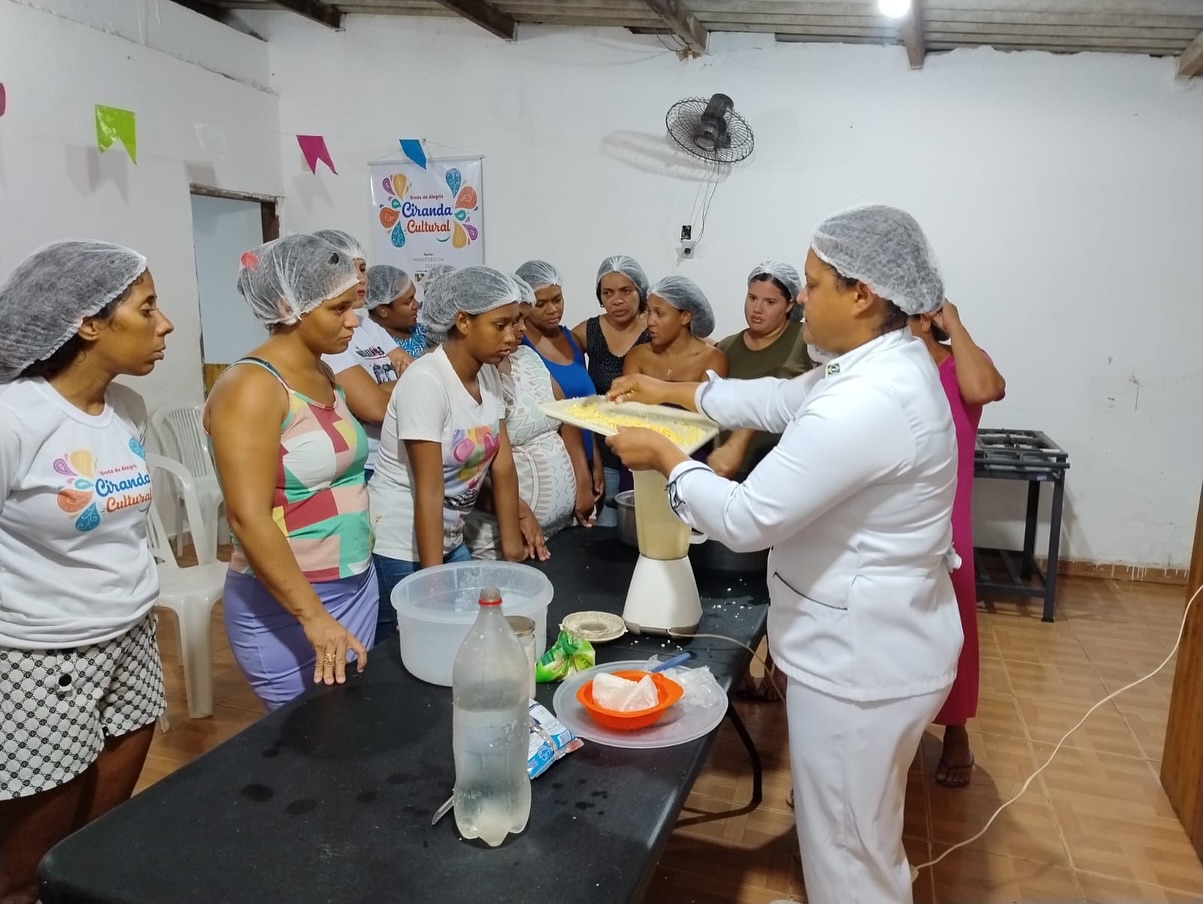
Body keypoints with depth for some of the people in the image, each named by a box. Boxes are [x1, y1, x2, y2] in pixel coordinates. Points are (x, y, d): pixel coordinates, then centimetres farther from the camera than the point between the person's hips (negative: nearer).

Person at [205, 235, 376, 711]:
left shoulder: (326, 376, 7)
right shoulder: (251, 386, -17)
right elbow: (249, 519, -23)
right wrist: (313, 617, -24)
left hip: (358, 586, 8)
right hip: (285, 603, -7)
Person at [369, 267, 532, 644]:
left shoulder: (488, 373, -1)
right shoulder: (426, 380, -23)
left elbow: (503, 465, 1)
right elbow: (429, 491, -23)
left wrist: (511, 541, 1)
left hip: (450, 540, 7)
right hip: (400, 549, -7)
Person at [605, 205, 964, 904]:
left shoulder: (866, 405, -31)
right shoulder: (887, 364, 3)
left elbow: (747, 519, -28)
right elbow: (779, 400, 15)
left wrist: (665, 456, -12)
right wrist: (671, 392, 15)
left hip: (862, 656, -10)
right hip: (876, 639, 10)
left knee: (848, 846, 14)